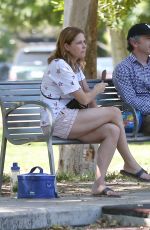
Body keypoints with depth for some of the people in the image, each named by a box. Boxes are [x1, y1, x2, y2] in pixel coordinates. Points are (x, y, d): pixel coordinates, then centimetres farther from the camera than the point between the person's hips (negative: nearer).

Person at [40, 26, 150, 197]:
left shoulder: (75, 65, 18)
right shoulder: (60, 66, -15)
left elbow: (87, 92, 15)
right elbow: (84, 99, -14)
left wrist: (98, 117, -1)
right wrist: (98, 90, 6)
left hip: (67, 118, 9)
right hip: (56, 122, -9)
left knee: (112, 131, -14)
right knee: (115, 112, -13)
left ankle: (99, 183, -18)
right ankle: (130, 164, 0)